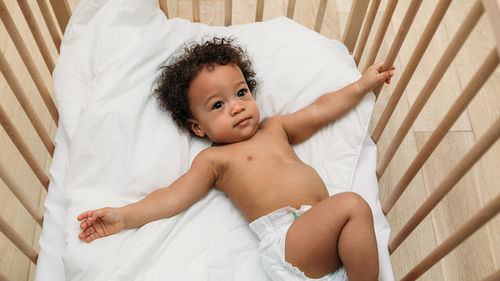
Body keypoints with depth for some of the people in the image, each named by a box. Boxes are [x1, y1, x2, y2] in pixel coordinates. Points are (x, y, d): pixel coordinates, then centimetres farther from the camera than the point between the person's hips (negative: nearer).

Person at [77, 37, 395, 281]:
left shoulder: (274, 128, 26)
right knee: (352, 205, -27)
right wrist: (124, 216, -8)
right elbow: (173, 197, 4)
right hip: (284, 238, -7)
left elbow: (320, 110, 31)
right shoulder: (213, 159, 10)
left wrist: (363, 84, 33)